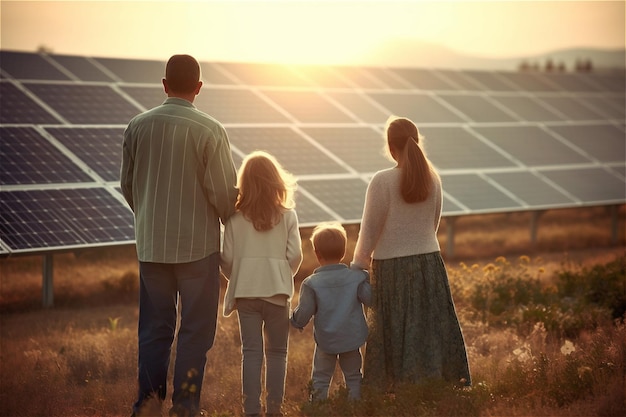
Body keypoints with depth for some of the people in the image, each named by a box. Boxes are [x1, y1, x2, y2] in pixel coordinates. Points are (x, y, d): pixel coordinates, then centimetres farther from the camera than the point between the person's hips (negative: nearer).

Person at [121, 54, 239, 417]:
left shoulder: (138, 126, 0)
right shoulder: (209, 130, -13)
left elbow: (127, 184, 9)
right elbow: (224, 191, -12)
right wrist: (234, 223, 8)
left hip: (151, 245, 4)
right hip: (198, 245, -4)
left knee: (154, 328, 13)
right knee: (196, 330, 6)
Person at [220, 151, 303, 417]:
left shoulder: (235, 218, -3)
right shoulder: (287, 216, -4)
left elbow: (227, 258, -3)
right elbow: (295, 255, -5)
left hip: (246, 292, 0)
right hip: (277, 292, 0)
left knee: (251, 352, 4)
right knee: (276, 352, 9)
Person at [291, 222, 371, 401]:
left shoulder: (311, 283, -12)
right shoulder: (357, 277, -8)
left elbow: (304, 313, -12)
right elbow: (370, 299, -9)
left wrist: (295, 321, 10)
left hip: (325, 340, -2)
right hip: (352, 338, 2)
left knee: (320, 378, 10)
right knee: (353, 377, 15)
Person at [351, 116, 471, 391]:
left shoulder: (382, 181, -13)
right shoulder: (432, 178, 1)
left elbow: (369, 231, -9)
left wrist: (358, 267, 2)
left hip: (392, 267, -4)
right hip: (430, 263, 4)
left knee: (396, 336, 5)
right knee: (434, 330, 11)